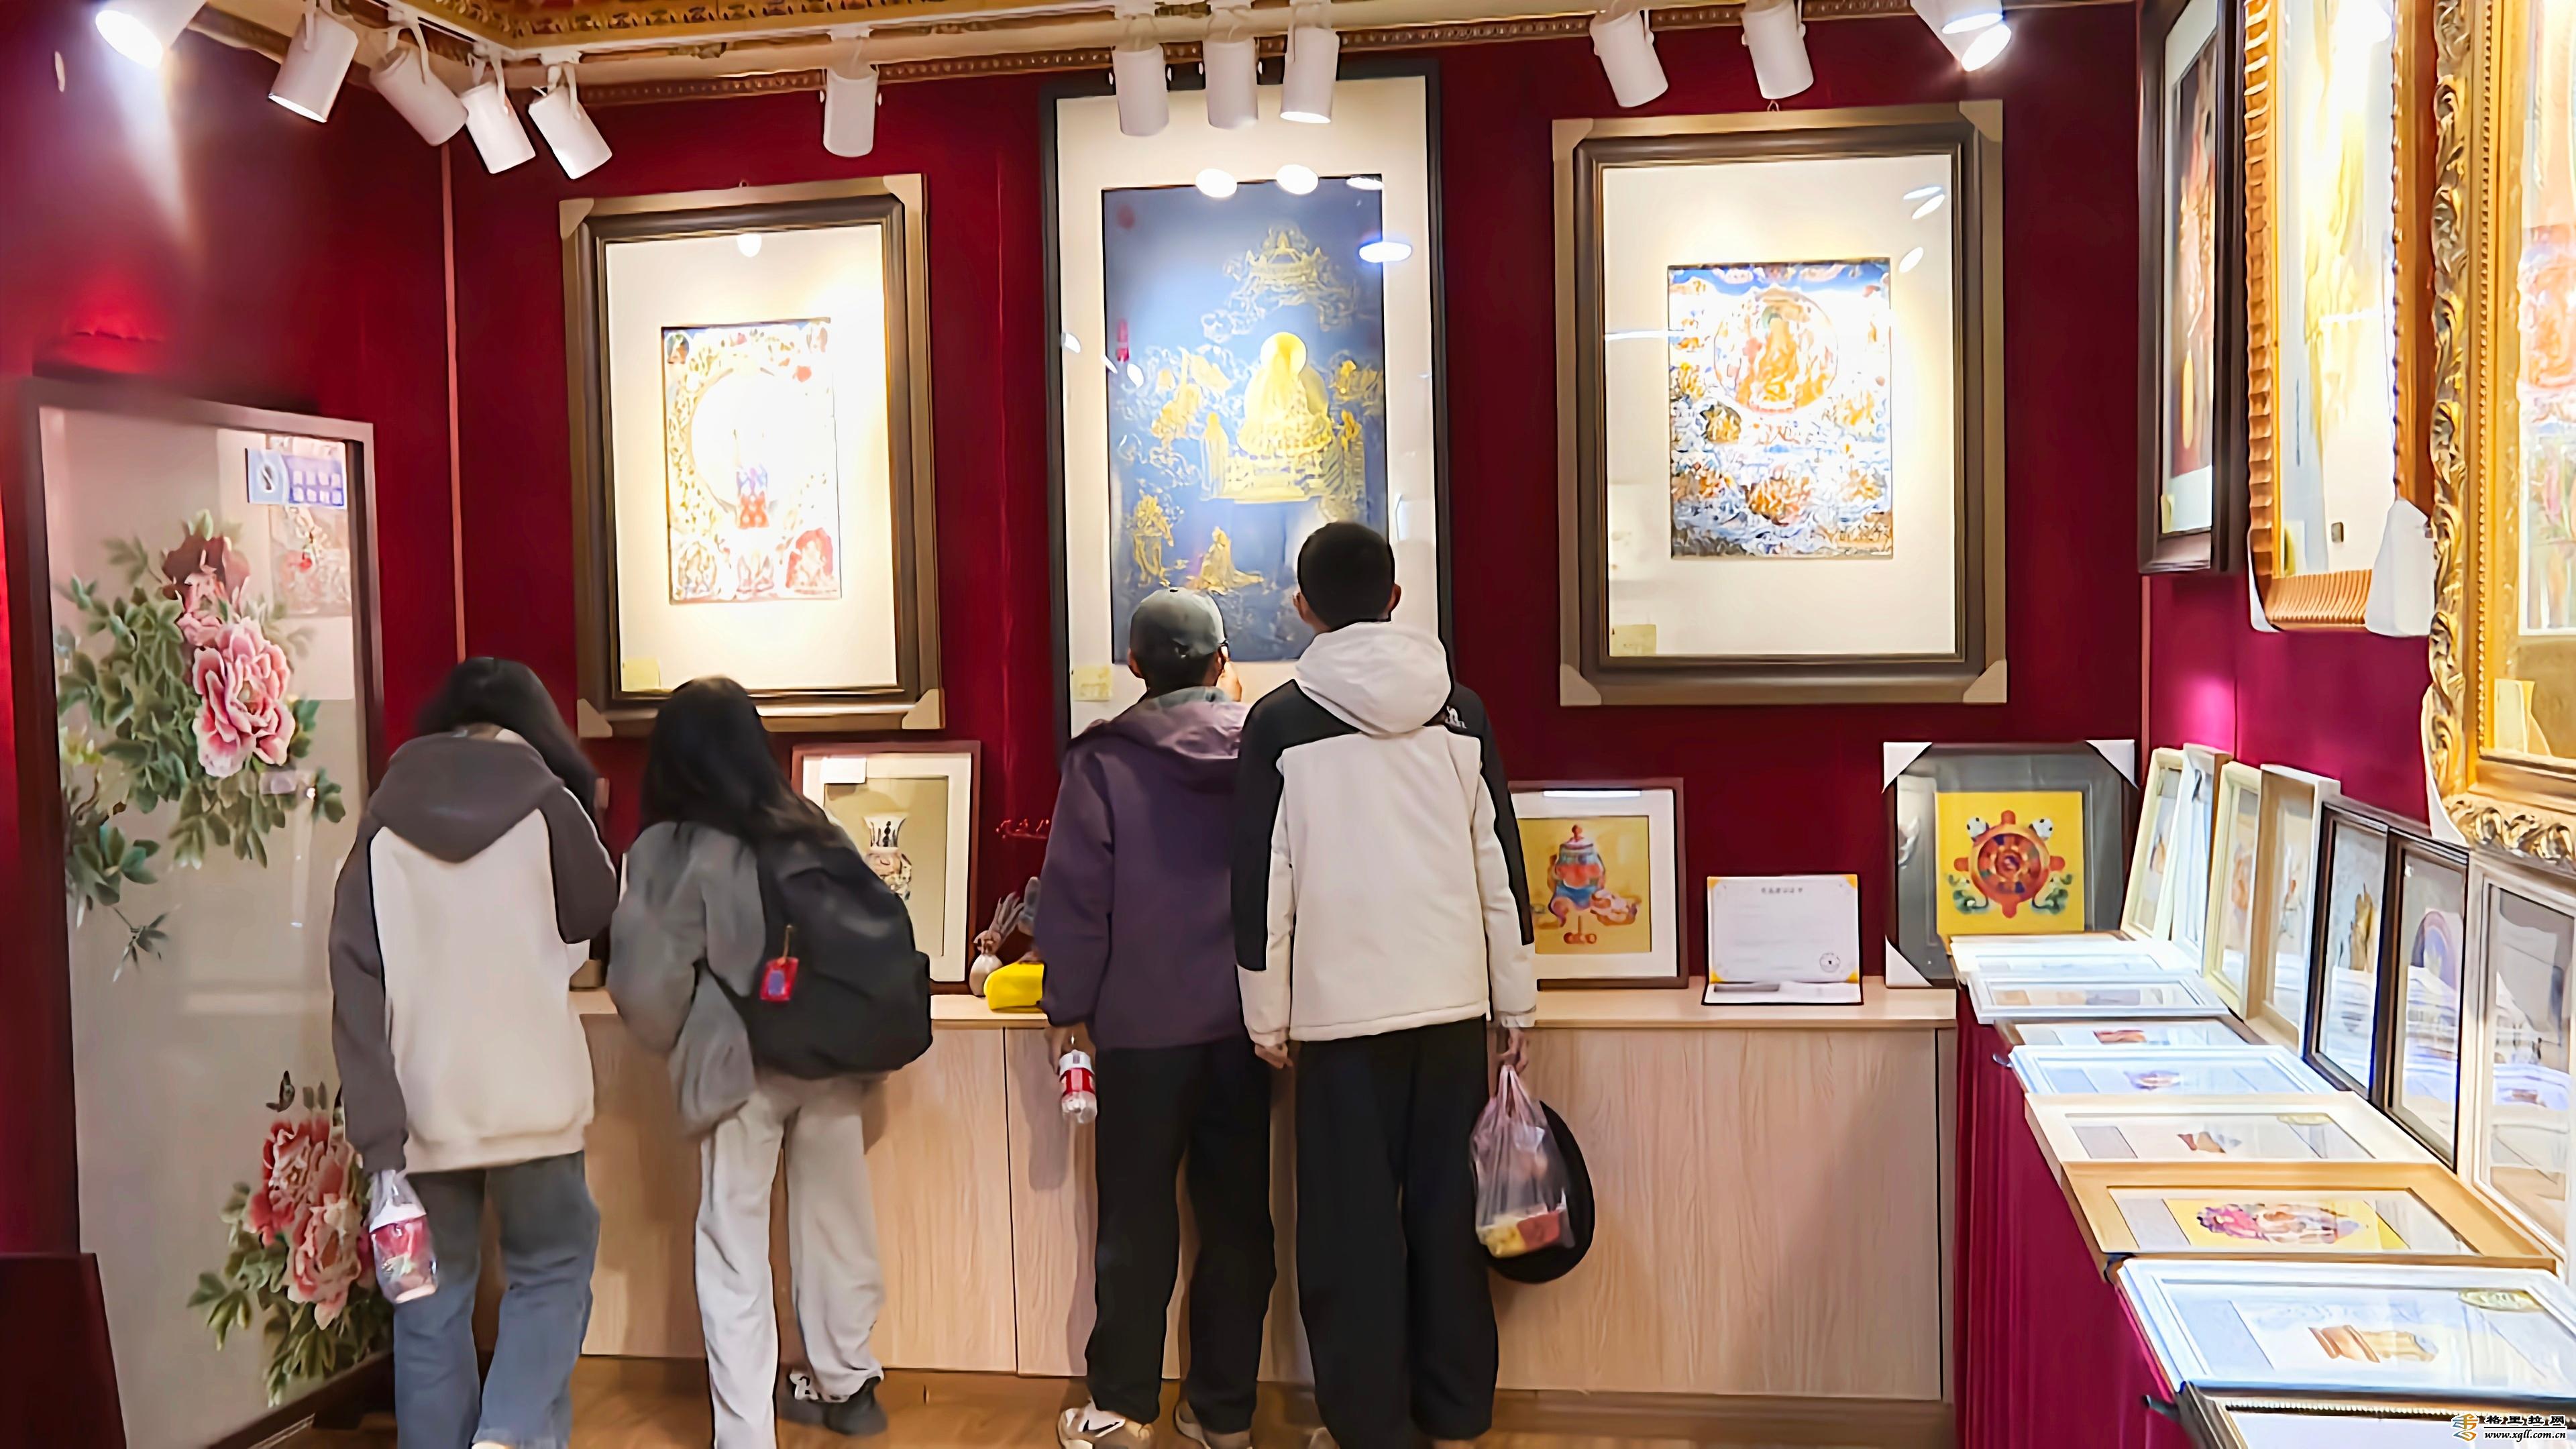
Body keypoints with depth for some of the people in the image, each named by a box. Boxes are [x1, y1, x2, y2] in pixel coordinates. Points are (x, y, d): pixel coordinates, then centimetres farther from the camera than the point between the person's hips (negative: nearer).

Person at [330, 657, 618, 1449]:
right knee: (551, 1268, 13)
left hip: (421, 1100, 2)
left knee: (433, 1296, 13)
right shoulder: (546, 803, -2)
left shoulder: (386, 816, 4)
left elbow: (355, 971, -3)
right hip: (528, 1092, -2)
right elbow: (596, 915, 14)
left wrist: (375, 1120, -3)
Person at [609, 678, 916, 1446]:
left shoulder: (672, 850, -7)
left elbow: (645, 980, -12)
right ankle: (846, 1383, 34)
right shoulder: (813, 829, 5)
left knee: (735, 1247, 6)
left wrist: (673, 1037, 8)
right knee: (835, 1222, 18)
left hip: (740, 1064, -4)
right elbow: (888, 927, 7)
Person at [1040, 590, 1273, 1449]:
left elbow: (1076, 895, -7)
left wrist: (1068, 1008, 2)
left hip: (1142, 1023, -2)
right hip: (1244, 1020, 2)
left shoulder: (1103, 759, -7)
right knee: (1237, 1215, 9)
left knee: (1137, 1217, 8)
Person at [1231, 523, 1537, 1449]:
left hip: (1341, 1008, -3)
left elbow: (1264, 884, -5)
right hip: (1452, 1000, 3)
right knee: (1447, 1210, 12)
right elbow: (1500, 868, 5)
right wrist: (1516, 1005, 11)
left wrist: (1267, 1016, 4)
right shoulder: (1461, 712, 3)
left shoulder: (1280, 721, -5)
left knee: (1350, 1224, 7)